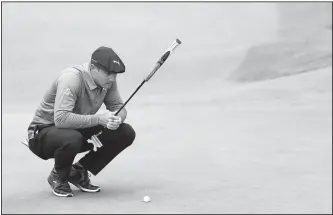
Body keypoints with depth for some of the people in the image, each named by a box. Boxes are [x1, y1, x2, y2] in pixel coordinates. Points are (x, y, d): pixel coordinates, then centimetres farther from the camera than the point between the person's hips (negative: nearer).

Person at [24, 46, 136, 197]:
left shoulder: (107, 81, -8)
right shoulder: (71, 78, -30)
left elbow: (118, 107, 1)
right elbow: (61, 119, -39)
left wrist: (117, 119, -24)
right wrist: (98, 119, -40)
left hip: (80, 130, 7)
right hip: (44, 131, -7)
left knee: (126, 133, -9)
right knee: (72, 139, -41)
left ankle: (79, 172, 5)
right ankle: (58, 176, -6)